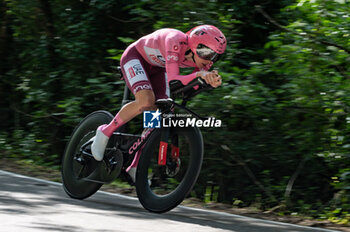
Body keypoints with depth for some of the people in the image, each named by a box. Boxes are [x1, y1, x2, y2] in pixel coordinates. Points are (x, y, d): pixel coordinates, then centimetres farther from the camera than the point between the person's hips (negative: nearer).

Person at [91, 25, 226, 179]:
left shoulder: (203, 59, -18)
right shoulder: (176, 41, -37)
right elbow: (173, 80, -45)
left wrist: (213, 80, -42)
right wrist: (199, 75, -60)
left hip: (156, 68, 7)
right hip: (135, 57, -7)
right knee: (146, 101, -31)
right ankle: (105, 132, -9)